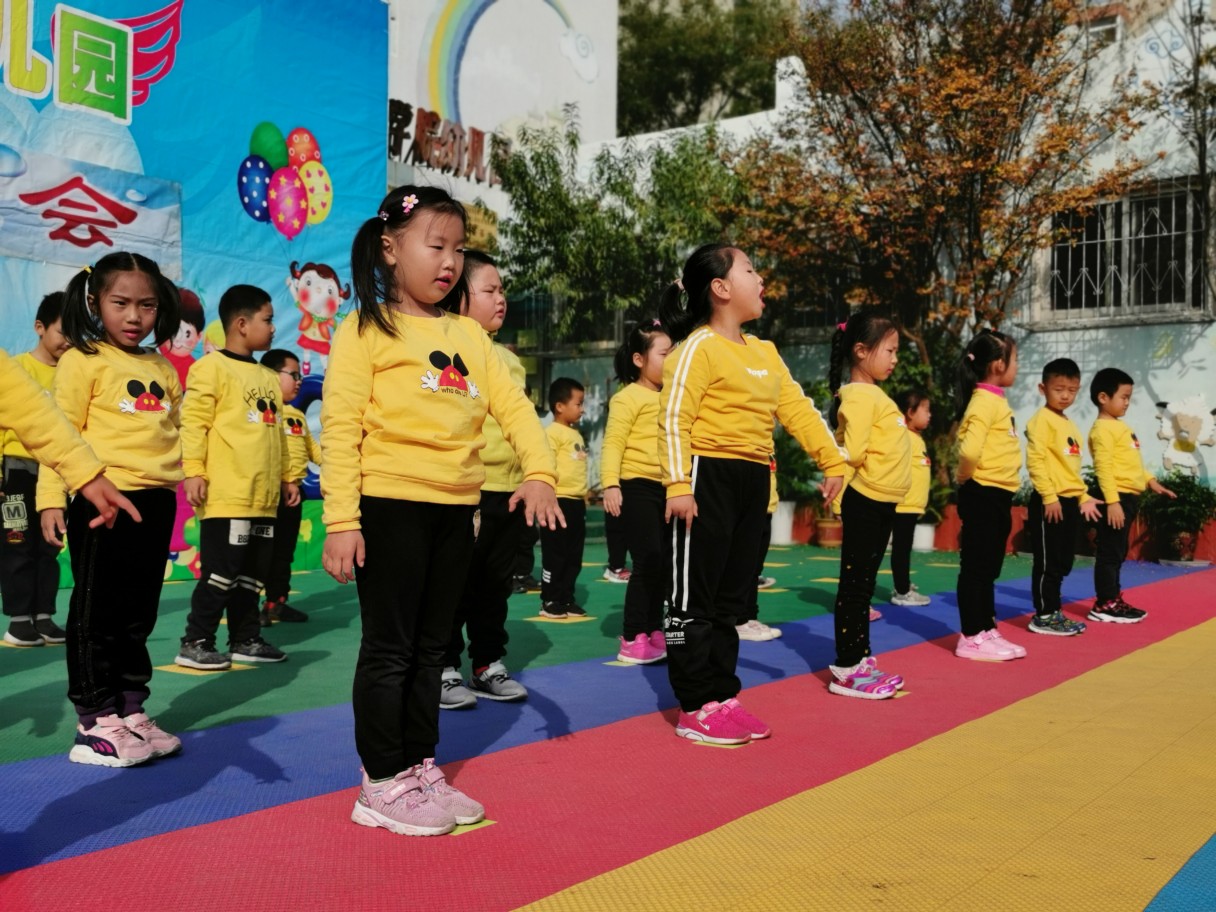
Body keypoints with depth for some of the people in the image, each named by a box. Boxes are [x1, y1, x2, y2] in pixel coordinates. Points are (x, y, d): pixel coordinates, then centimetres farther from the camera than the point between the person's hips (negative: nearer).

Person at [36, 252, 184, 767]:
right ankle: (94, 723, 10)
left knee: (138, 614, 13)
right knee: (97, 614, 1)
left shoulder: (162, 369, 15)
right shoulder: (83, 360, -3)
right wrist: (51, 497, -15)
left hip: (156, 504, 6)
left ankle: (129, 713, 24)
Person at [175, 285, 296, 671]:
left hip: (263, 496, 8)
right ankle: (194, 643, 6)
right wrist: (193, 472, -17)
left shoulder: (269, 377, 17)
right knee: (221, 572, -5)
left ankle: (246, 640, 22)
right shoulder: (212, 367, -6)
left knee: (253, 573, 12)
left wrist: (287, 476, 20)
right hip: (226, 495, -8)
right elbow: (193, 422, -11)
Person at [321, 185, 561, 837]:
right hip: (390, 506, -6)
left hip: (455, 512, 6)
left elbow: (513, 406, 6)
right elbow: (340, 427, -9)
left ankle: (420, 769, 27)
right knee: (389, 648, 2)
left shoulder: (469, 335, 13)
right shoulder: (366, 329, -3)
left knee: (431, 648, 14)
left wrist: (539, 472, -11)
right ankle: (383, 784, 15)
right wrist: (341, 521, -15)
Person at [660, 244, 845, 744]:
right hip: (708, 477, -8)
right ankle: (696, 709, 7)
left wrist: (832, 460, 10)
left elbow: (797, 408, 16)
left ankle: (722, 697, 23)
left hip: (752, 482, 8)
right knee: (694, 599, 0)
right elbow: (673, 419, -16)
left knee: (730, 598, 14)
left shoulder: (765, 352, 14)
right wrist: (677, 486, -23)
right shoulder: (699, 347, -10)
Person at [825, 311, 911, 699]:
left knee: (863, 584, 14)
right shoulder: (860, 396, -15)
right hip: (865, 500, -9)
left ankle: (859, 659, 22)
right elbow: (853, 452, -23)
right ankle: (846, 669, 1)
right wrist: (873, 470, -6)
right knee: (855, 584, -4)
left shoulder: (873, 394, 15)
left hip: (880, 502, 9)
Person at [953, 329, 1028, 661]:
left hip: (998, 495, 9)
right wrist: (965, 476, -13)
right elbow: (969, 448, -29)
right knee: (976, 567, -2)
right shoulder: (985, 400, -16)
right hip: (983, 495, -9)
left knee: (989, 568, 15)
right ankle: (971, 639, 5)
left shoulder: (996, 399, 14)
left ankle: (987, 632, 25)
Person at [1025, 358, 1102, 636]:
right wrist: (1049, 496, -21)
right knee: (1047, 562, -3)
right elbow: (1035, 460, -18)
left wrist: (1084, 497, 17)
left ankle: (1054, 612, 22)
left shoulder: (1070, 424, 18)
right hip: (1049, 502, -9)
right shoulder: (1042, 419, -9)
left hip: (1070, 502, 9)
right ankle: (1043, 616, 4)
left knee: (1063, 563, 13)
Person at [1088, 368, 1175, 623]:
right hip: (1117, 498, -10)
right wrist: (1112, 501, -25)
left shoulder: (1120, 426, 17)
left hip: (1128, 497, 10)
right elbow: (1103, 467, -20)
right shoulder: (1103, 428, -13)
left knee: (1118, 553, 14)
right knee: (1110, 553, -6)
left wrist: (1150, 481, 17)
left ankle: (1113, 599, 21)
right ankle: (1104, 605, -2)